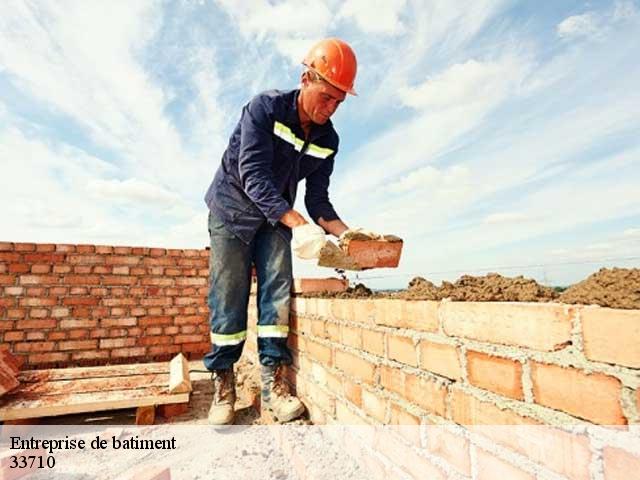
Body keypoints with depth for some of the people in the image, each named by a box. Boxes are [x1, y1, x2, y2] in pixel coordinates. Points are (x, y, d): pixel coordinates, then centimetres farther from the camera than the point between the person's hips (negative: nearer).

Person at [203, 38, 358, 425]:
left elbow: (318, 200, -4)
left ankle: (273, 380, -4)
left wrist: (347, 234, -22)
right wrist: (299, 225, -42)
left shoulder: (328, 140, -5)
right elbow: (253, 176, -30)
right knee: (228, 296, -6)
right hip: (232, 209, -3)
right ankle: (224, 383, 6)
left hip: (277, 217, 4)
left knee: (277, 289, -10)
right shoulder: (265, 109, -19)